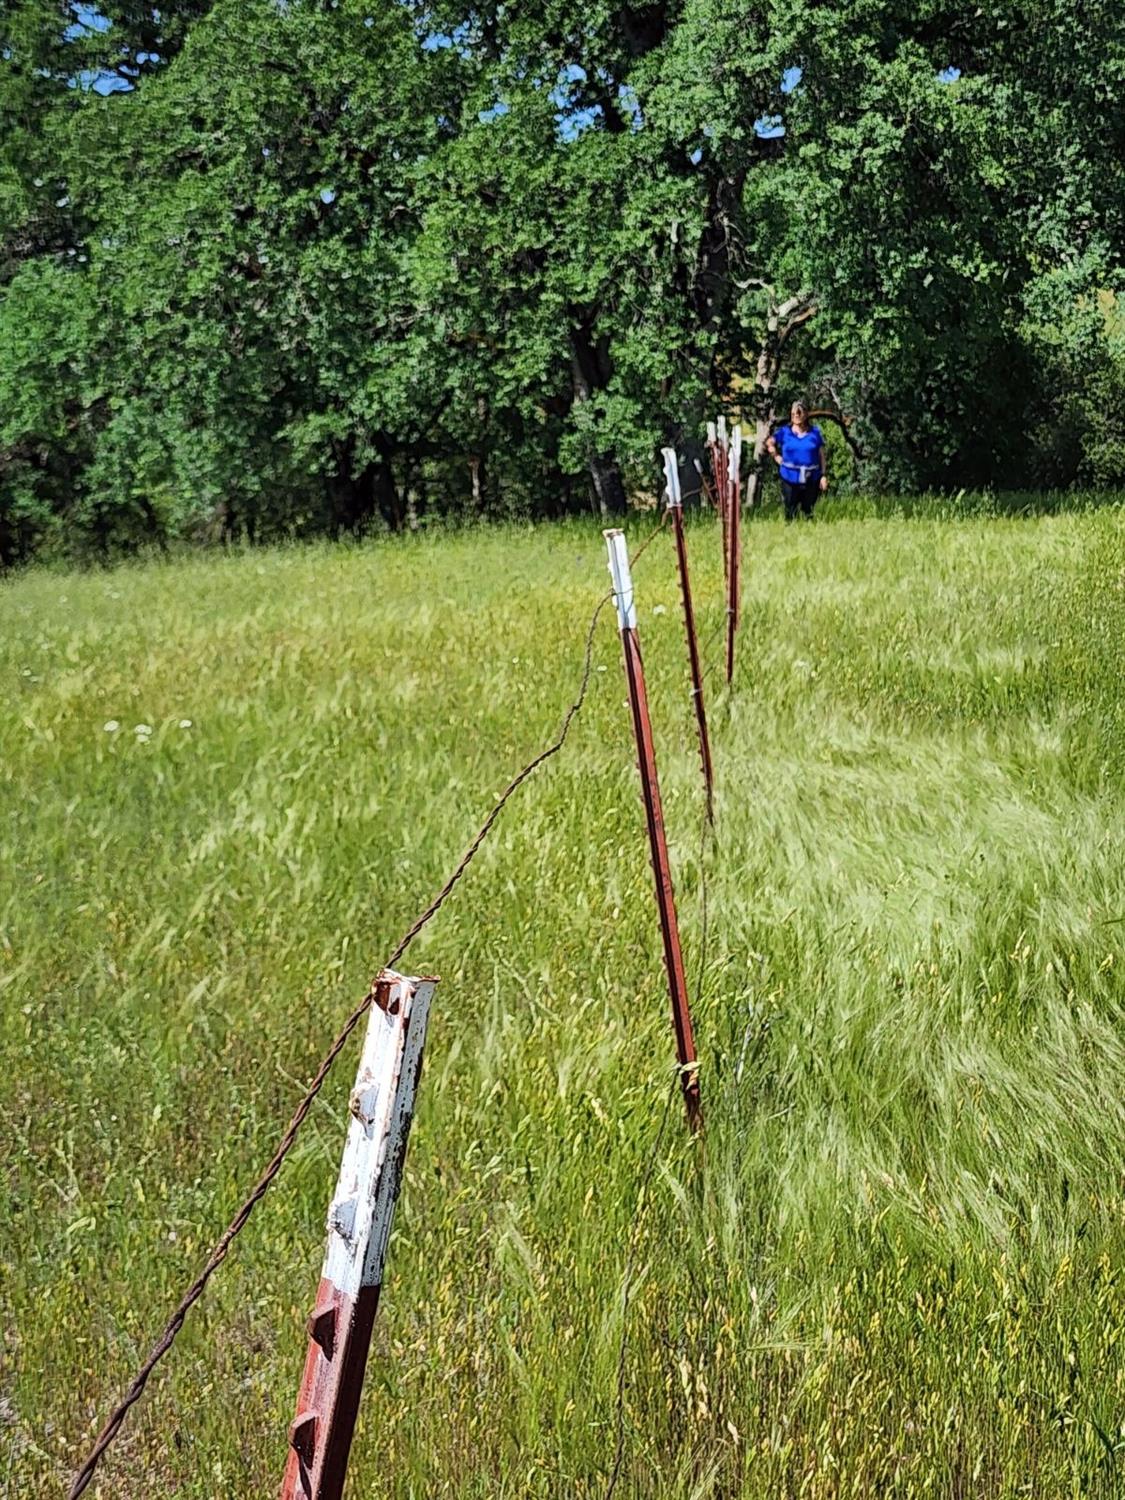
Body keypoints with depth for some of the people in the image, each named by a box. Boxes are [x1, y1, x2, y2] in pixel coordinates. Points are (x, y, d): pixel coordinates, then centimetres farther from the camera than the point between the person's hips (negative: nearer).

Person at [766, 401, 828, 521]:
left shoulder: (815, 433, 1)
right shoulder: (784, 432, 1)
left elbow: (822, 455, 4)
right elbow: (769, 442, 14)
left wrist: (824, 475, -2)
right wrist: (776, 456, 4)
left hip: (811, 479, 0)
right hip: (790, 479, 0)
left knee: (808, 511, 8)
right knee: (790, 512, 4)